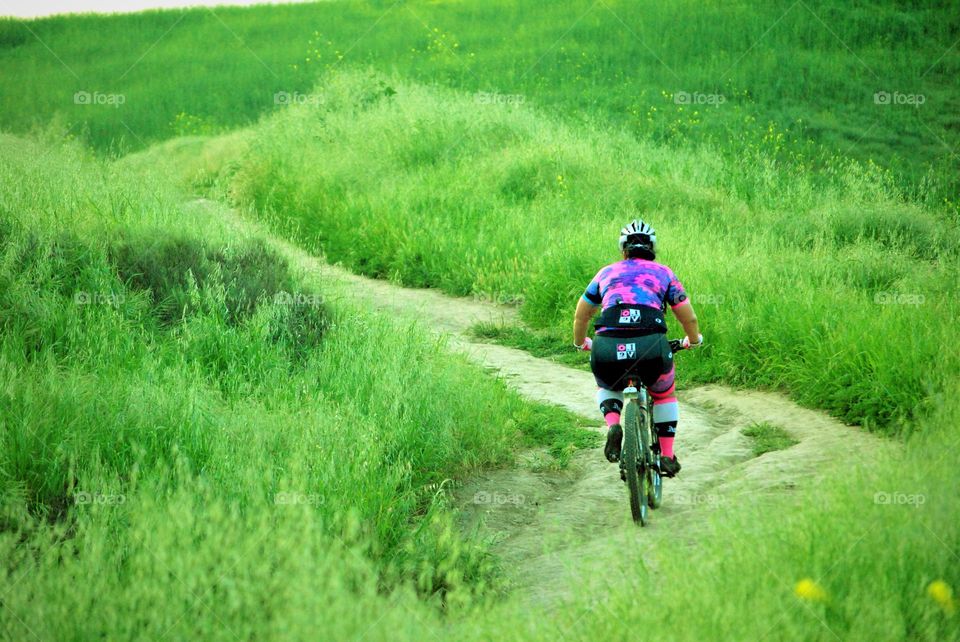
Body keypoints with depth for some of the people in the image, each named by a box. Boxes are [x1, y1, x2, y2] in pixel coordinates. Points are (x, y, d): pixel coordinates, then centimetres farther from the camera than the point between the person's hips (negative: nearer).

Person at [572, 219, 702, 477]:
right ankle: (667, 456, 26)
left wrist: (580, 342, 51)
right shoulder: (663, 273, 20)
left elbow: (580, 315, 31)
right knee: (665, 395, 31)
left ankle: (612, 424, 5)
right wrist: (693, 340, 42)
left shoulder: (607, 272, 24)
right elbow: (689, 318, 21)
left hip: (607, 349, 1)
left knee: (606, 388, 34)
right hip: (651, 346, -1)